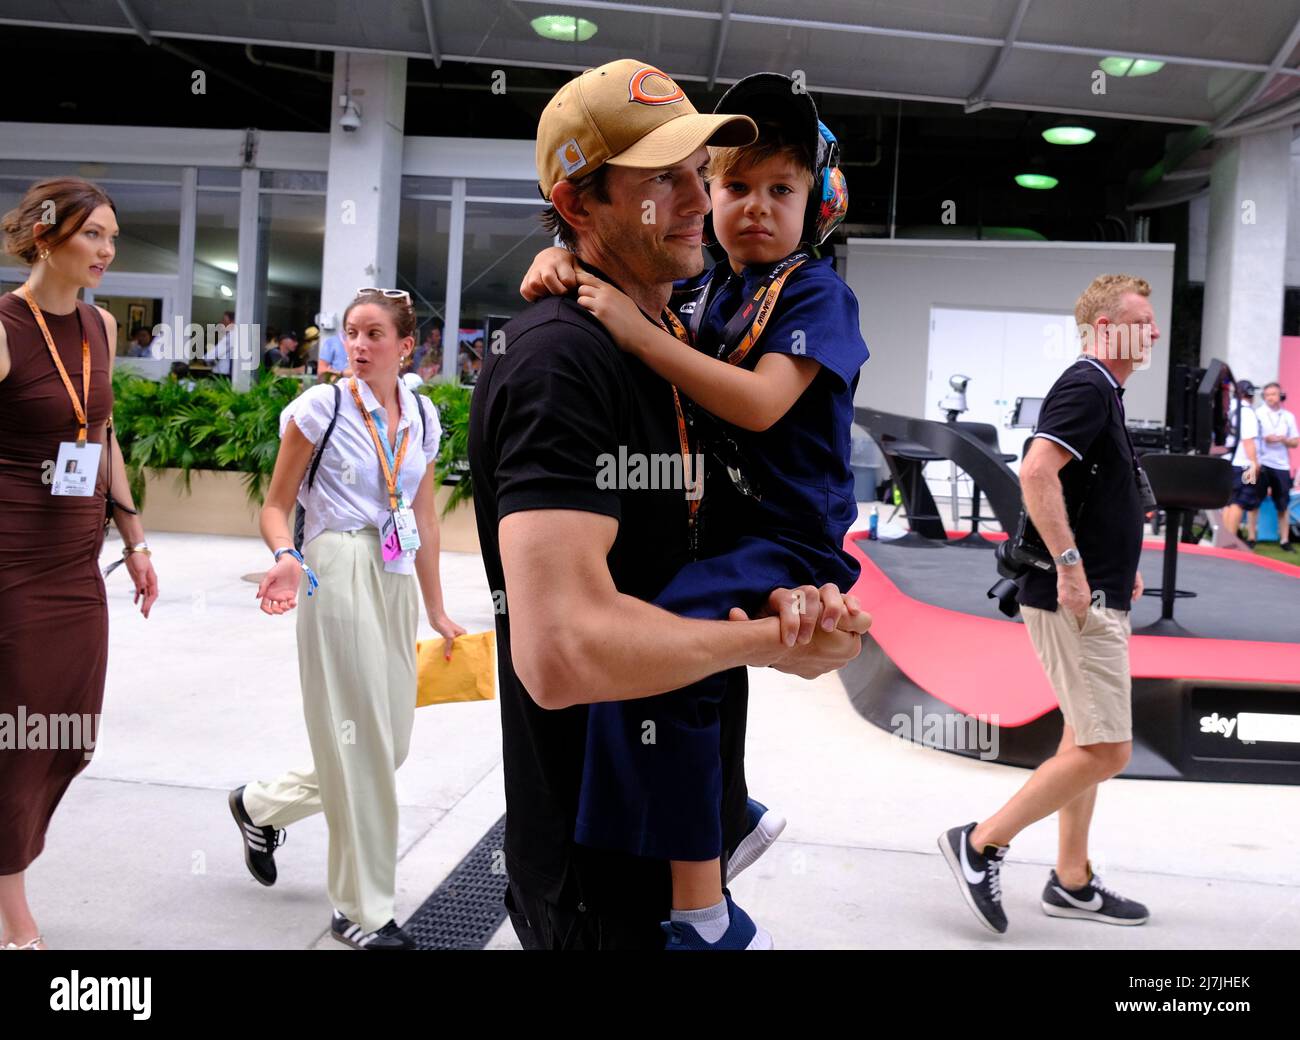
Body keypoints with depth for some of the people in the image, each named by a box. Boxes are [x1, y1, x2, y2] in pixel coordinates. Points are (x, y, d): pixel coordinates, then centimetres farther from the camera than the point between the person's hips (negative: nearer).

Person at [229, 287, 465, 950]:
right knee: (357, 743, -2)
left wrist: (436, 610, 17)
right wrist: (286, 558, -23)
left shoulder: (423, 417, 10)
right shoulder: (321, 406, -5)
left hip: (397, 583, 6)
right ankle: (362, 912, 13)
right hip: (337, 574, -6)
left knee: (390, 744, 11)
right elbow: (276, 506, -2)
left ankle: (261, 806, 36)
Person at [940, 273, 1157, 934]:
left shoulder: (1101, 392, 20)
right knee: (1105, 751, -10)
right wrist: (1070, 565, -27)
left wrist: (1118, 565, 21)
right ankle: (980, 844, -1)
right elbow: (1037, 471, -28)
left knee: (1087, 744, 15)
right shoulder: (1087, 387, -13)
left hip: (1094, 601, 11)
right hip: (1076, 603, -11)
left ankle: (1071, 881, 24)